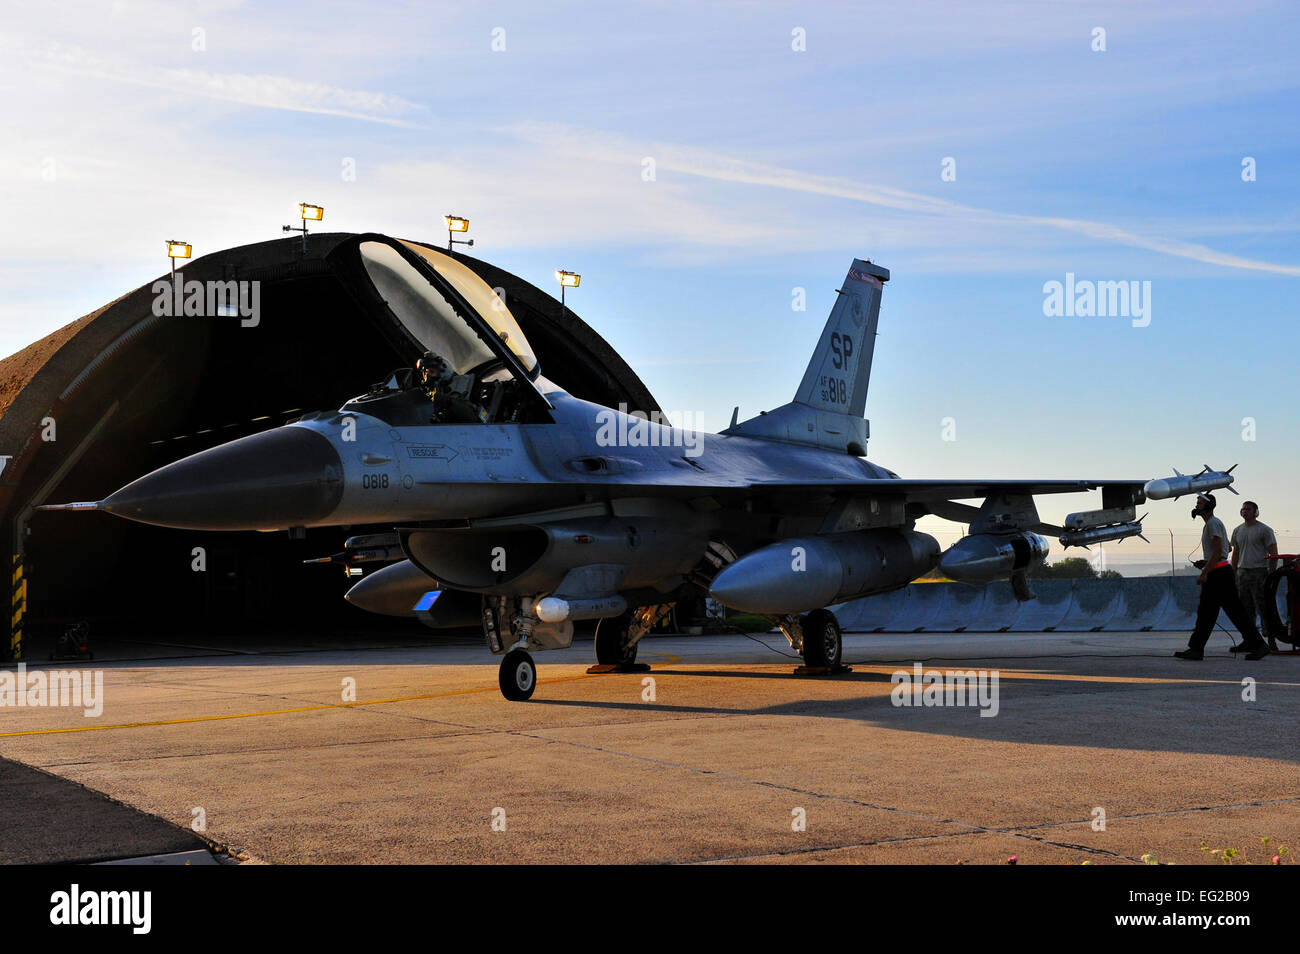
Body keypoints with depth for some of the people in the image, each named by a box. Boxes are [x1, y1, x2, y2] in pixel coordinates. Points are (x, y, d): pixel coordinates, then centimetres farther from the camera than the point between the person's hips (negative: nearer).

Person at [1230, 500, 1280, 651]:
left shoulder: (1264, 530, -3)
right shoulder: (1237, 531, 16)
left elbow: (1273, 555, -5)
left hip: (1259, 573, -6)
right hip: (1242, 573, 6)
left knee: (1263, 609, -7)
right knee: (1246, 610, 6)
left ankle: (1271, 642, -4)